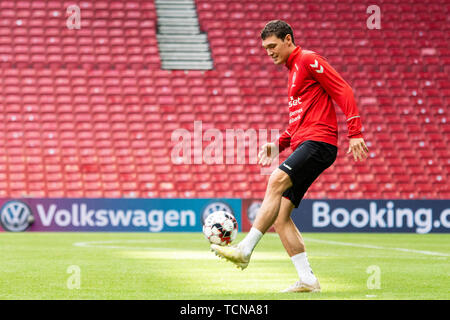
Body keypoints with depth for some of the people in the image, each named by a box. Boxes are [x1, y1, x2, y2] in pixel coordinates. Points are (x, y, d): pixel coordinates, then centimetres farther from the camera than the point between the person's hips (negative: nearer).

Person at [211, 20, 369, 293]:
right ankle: (307, 280, 0)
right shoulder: (294, 71, 26)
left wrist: (355, 132, -19)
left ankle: (246, 249, -34)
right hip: (303, 146, 10)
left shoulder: (309, 60, -2)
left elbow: (343, 91, -10)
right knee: (280, 216, 0)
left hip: (318, 142, -10)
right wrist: (278, 145, 18)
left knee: (276, 181, -29)